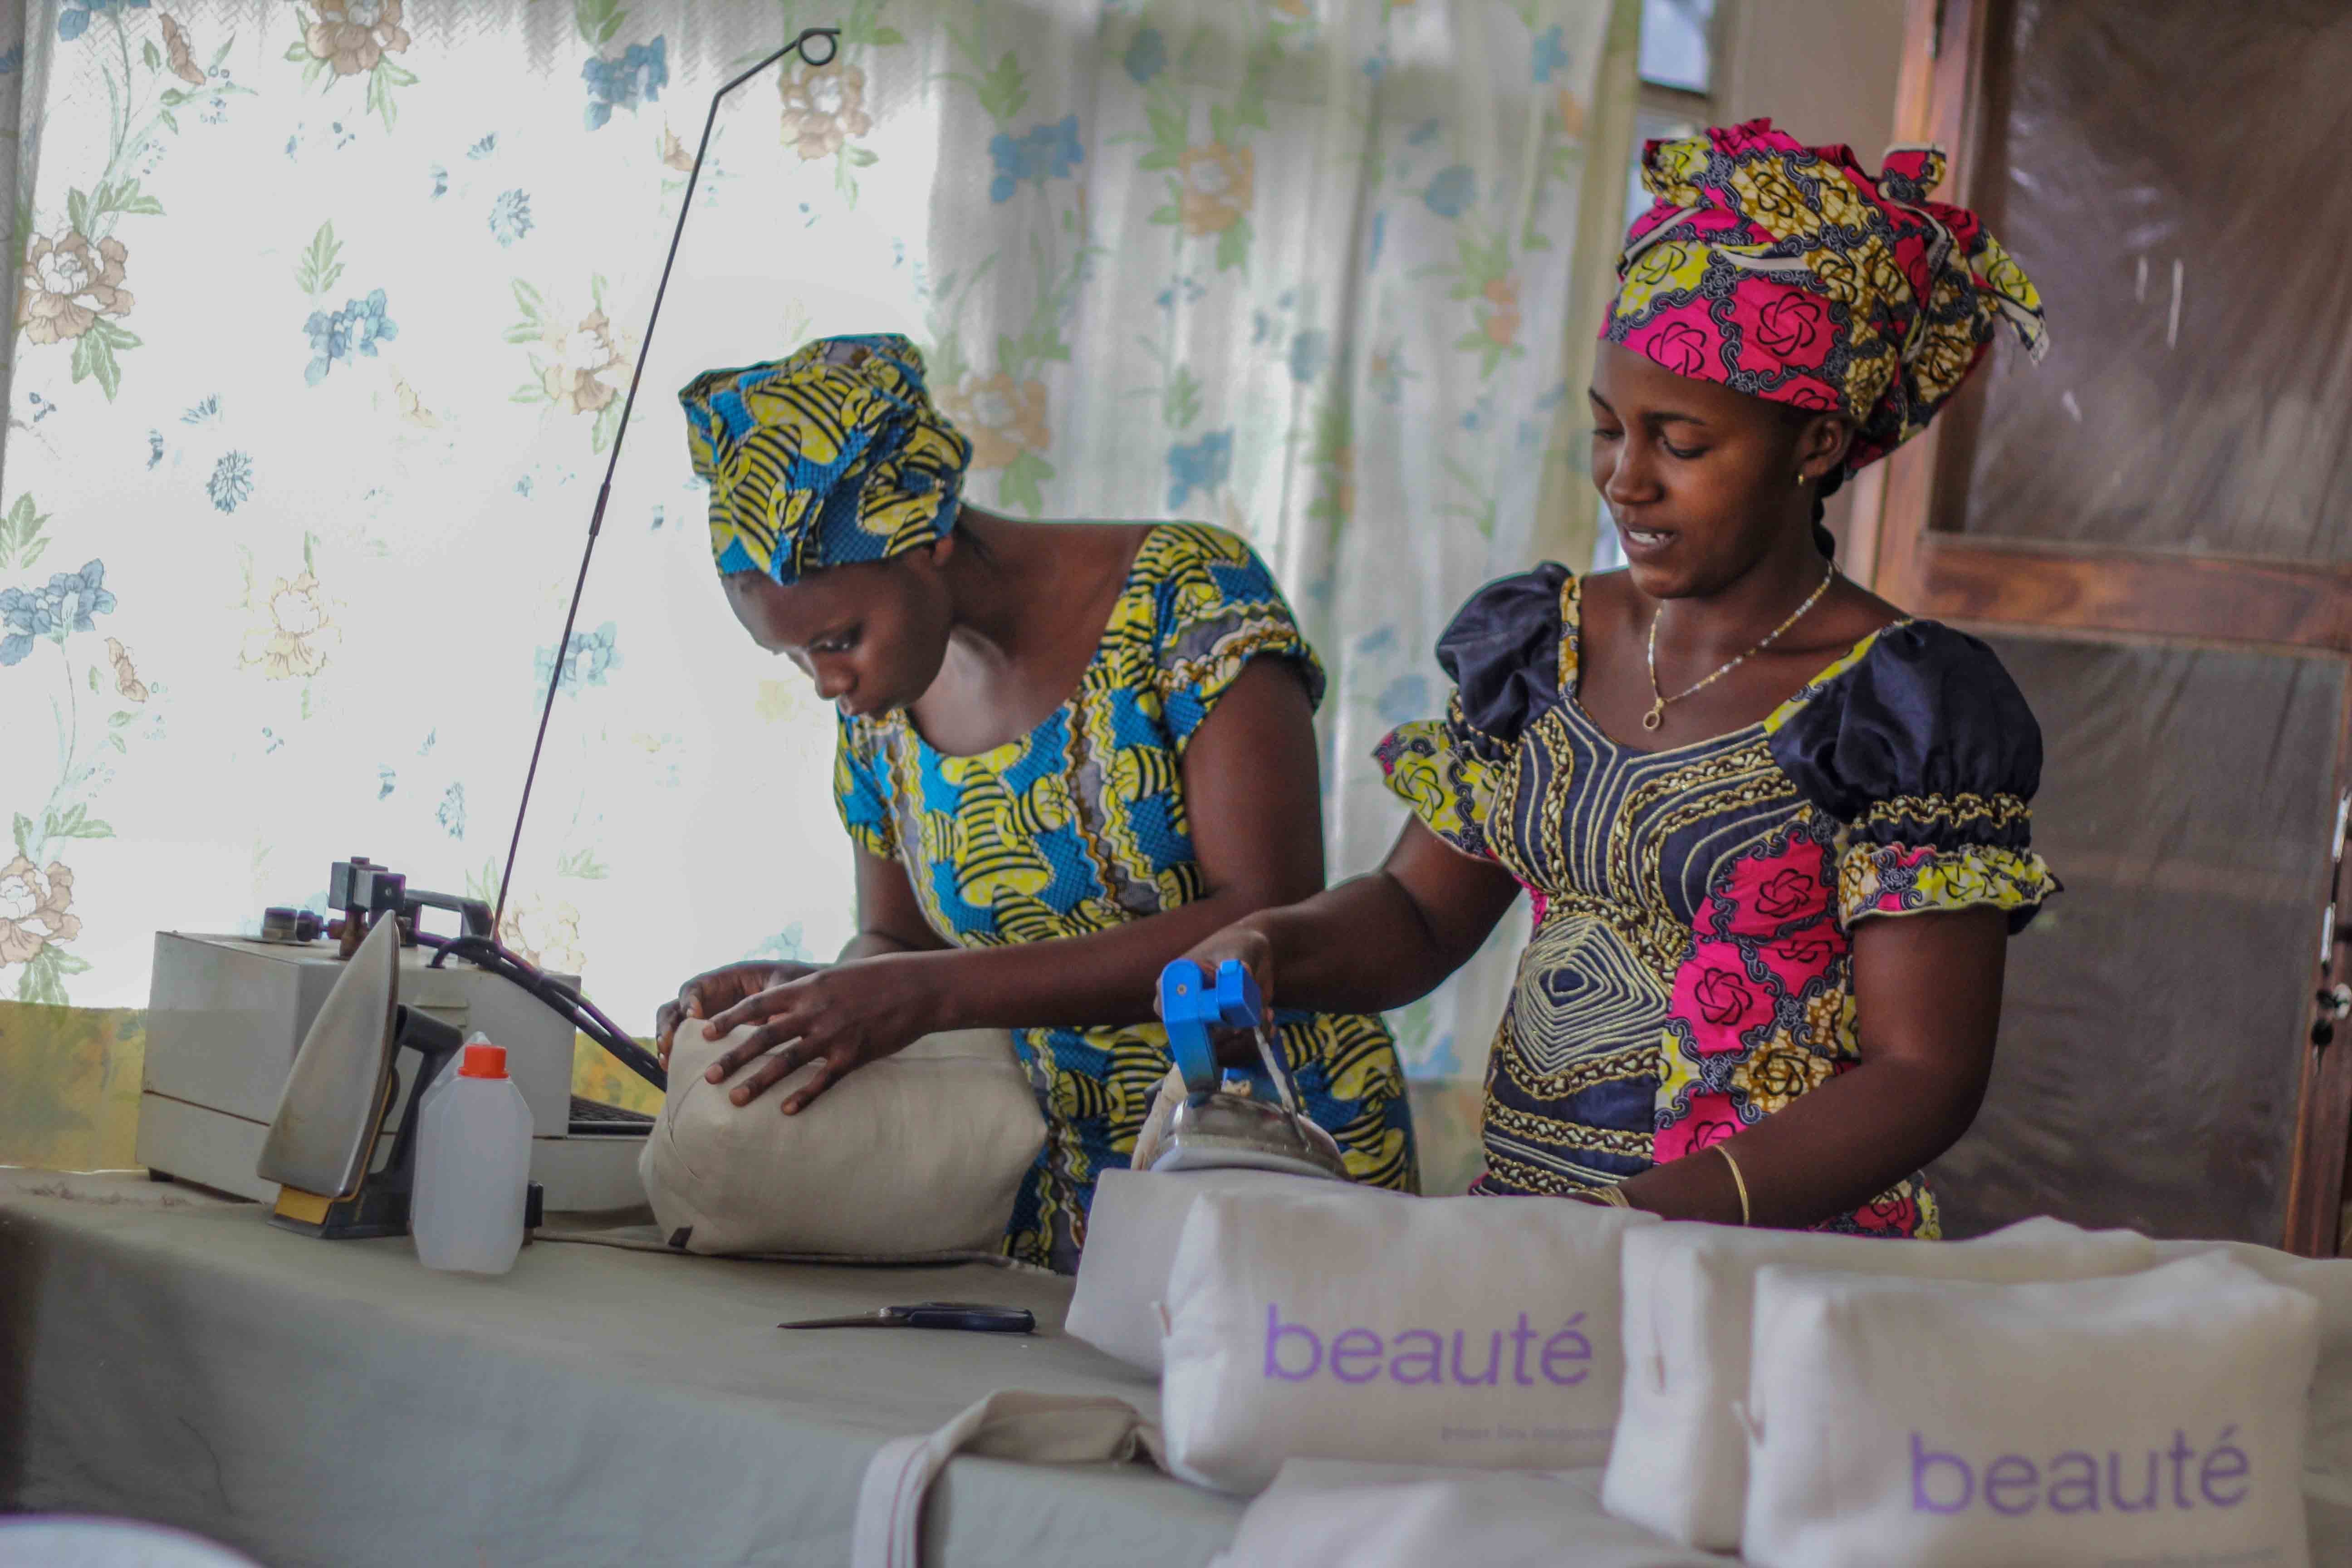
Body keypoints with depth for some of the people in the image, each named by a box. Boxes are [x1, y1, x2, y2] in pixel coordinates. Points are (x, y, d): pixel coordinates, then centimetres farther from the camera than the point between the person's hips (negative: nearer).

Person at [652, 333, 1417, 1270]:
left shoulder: (1190, 597, -12)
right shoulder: (882, 704, 4)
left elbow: (1272, 923, -20)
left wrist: (932, 993, -25)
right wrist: (808, 991, -7)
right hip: (1063, 1190, 5)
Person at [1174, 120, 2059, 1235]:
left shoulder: (1904, 711, -5)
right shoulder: (1541, 647, 13)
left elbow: (1923, 1079, -8)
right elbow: (1421, 910, 21)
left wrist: (1656, 1216, -20)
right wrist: (1270, 951, -1)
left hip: (1776, 1269, -5)